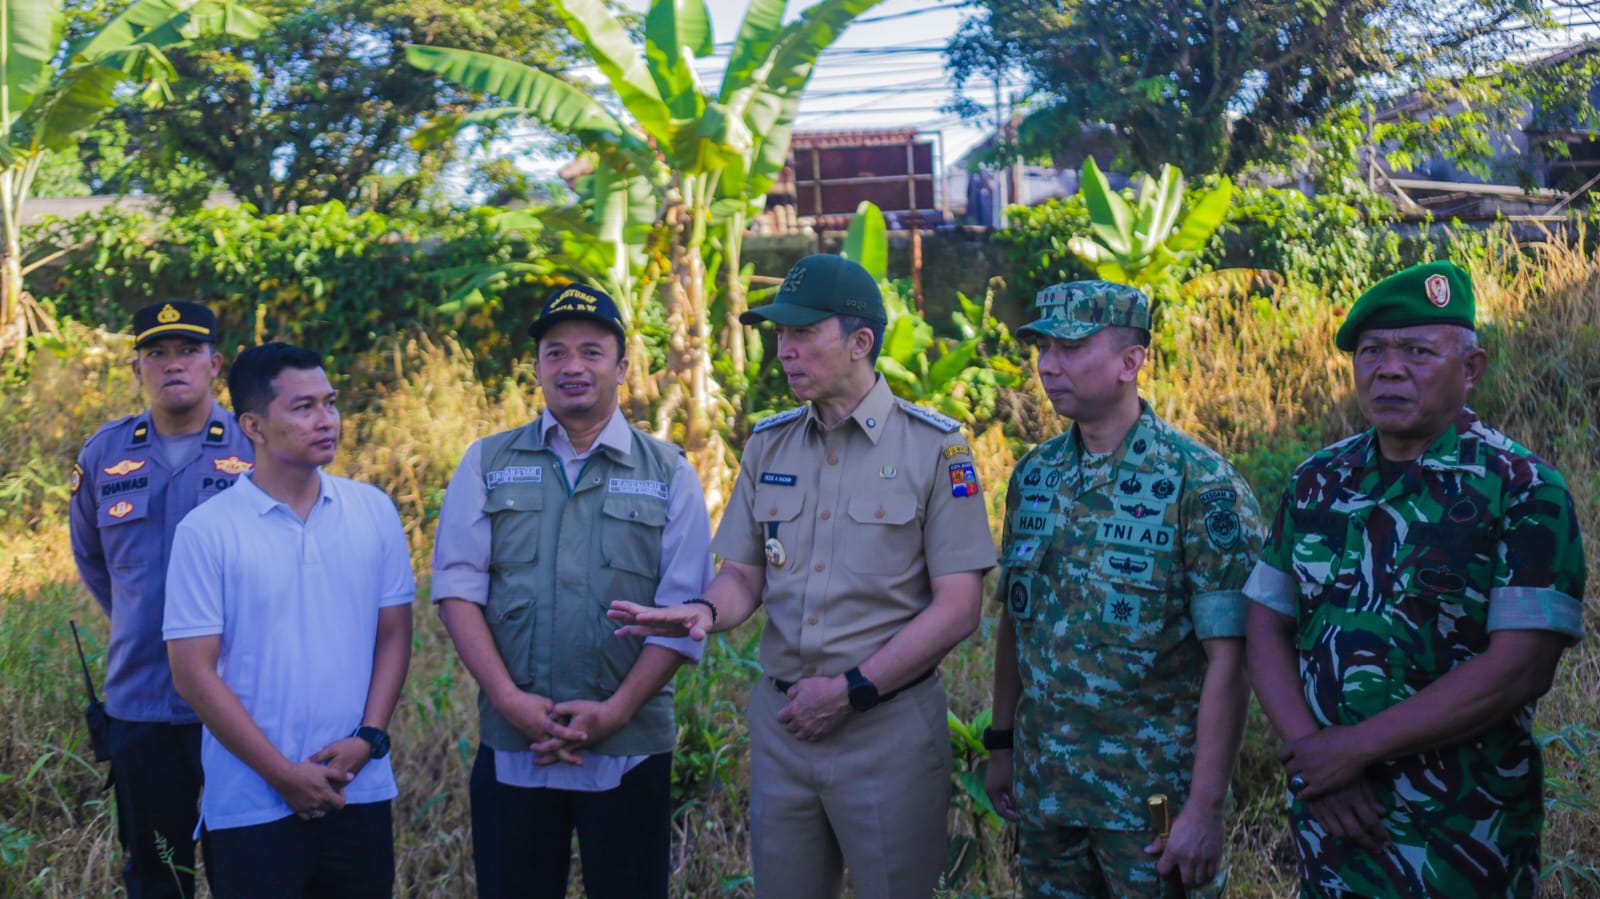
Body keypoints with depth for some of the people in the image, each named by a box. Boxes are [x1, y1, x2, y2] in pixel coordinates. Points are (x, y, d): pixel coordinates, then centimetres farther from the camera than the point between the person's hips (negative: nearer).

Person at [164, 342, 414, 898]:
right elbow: (193, 673, -8)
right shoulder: (206, 532, -7)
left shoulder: (373, 510, 2)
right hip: (251, 804, -3)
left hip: (361, 793, 3)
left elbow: (394, 632, 7)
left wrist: (368, 738, -6)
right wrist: (283, 774, -10)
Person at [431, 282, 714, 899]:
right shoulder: (487, 465, 7)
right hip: (511, 748, 1)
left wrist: (616, 710, -12)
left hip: (629, 750, -1)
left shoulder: (668, 473, 4)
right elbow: (458, 588, 0)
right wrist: (509, 699, -11)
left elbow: (680, 610, -2)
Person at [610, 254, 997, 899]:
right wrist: (706, 611, -14)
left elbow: (957, 609, -11)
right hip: (781, 723, 4)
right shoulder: (769, 446, 8)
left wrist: (851, 690, -15)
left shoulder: (934, 448, -8)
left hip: (889, 727, -4)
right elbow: (743, 575, 9)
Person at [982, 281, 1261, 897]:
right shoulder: (1033, 475, 4)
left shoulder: (1202, 485, -14)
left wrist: (1206, 806, -19)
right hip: (1044, 787, 5)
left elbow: (1228, 660, -16)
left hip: (1153, 797, -5)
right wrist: (1001, 743, 11)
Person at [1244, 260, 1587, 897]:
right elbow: (1268, 626, 5)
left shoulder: (1524, 491, -10)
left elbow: (1521, 667, -18)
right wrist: (1308, 751, -11)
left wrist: (1354, 747, -17)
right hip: (1327, 812, 4)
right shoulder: (1318, 483, 4)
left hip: (1460, 829, -4)